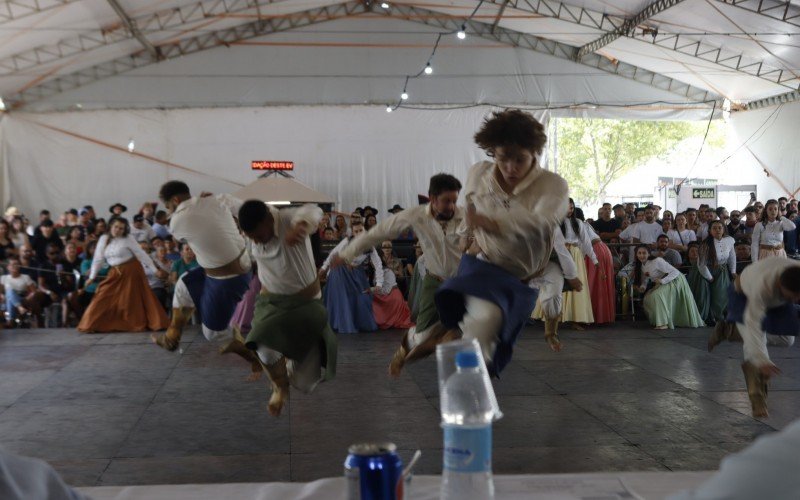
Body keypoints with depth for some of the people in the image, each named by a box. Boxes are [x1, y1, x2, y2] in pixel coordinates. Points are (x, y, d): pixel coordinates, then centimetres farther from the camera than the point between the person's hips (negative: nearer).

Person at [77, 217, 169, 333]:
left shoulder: (128, 239, -8)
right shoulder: (104, 239, 3)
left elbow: (141, 254, -8)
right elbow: (98, 259, 9)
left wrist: (154, 270, -10)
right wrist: (92, 277, 10)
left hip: (131, 271, -4)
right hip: (116, 273, 4)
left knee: (133, 300, 0)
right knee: (104, 298, 0)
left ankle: (139, 325, 10)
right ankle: (91, 325, 7)